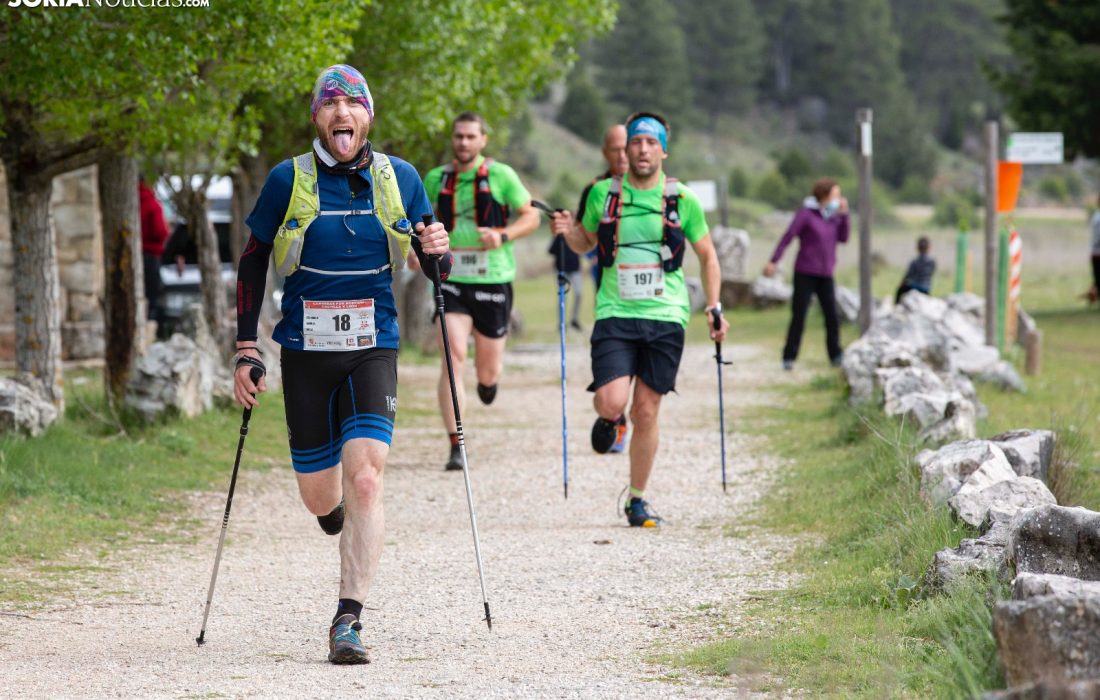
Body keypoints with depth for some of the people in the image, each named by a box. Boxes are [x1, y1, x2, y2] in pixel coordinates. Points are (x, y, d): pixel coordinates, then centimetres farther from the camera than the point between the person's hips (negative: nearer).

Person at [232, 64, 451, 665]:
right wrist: (246, 351, 0)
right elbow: (252, 262, 6)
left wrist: (435, 253, -13)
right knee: (319, 496, 7)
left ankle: (348, 621, -15)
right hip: (305, 351, 0)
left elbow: (431, 267, 12)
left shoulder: (398, 178, 2)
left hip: (373, 350, 0)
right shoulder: (289, 180, -2)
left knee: (364, 480, -17)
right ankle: (336, 506, 46)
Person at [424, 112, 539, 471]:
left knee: (488, 369, 7)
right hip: (452, 280, 1)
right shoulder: (436, 179, 6)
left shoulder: (501, 176, -3)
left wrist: (502, 236, -15)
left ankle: (487, 380, 48)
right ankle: (456, 447, -14)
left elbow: (531, 216, 2)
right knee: (453, 357, -15)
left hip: (493, 279, -1)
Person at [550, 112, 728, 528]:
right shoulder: (603, 194, 3)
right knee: (612, 401, -19)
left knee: (646, 412, 1)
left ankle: (637, 501, 17)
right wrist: (569, 233, -4)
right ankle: (610, 418, 20)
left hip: (665, 317, 0)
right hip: (615, 316, 0)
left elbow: (707, 257, 14)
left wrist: (714, 307, 4)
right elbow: (587, 243, 19)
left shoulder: (683, 200, 2)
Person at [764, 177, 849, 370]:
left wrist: (844, 215, -6)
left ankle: (835, 355, 12)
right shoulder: (806, 213, -8)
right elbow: (788, 237, -10)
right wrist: (773, 261, -15)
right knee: (799, 316, -4)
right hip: (805, 274, -5)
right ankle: (789, 357, 3)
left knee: (832, 316, 2)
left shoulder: (833, 215, 9)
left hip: (825, 275, 5)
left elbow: (843, 238, 3)